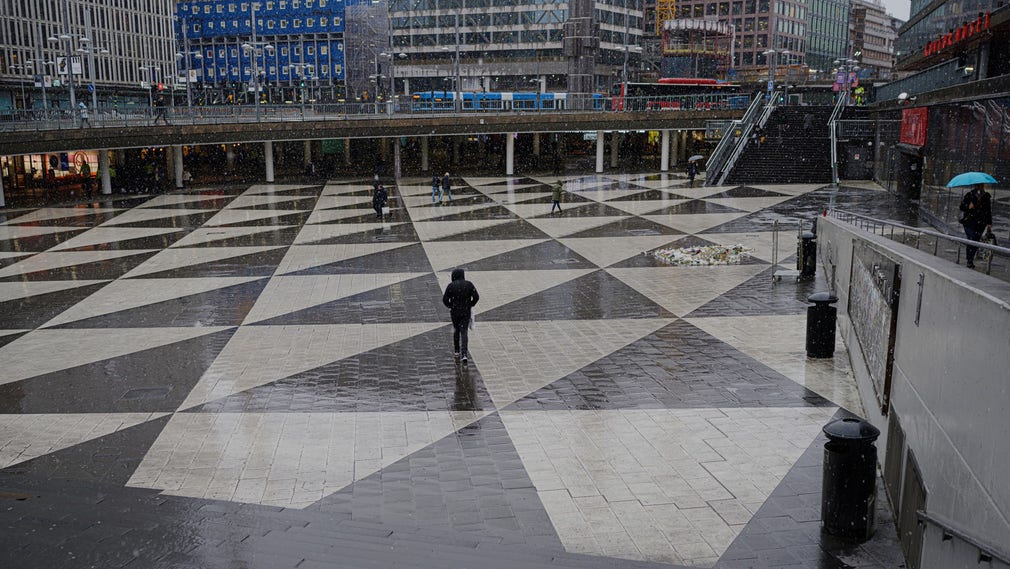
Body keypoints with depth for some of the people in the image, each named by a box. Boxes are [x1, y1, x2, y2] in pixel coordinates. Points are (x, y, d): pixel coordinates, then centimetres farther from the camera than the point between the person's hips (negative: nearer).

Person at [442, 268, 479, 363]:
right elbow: (476, 297, -8)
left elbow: (445, 299, -9)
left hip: (454, 312, 0)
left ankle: (456, 351, 32)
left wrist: (450, 306, 9)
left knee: (456, 330, 21)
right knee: (464, 332, 2)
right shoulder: (469, 284, -4)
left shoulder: (451, 286, -8)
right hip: (466, 312, 0)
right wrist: (470, 305, 7)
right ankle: (464, 354, -13)